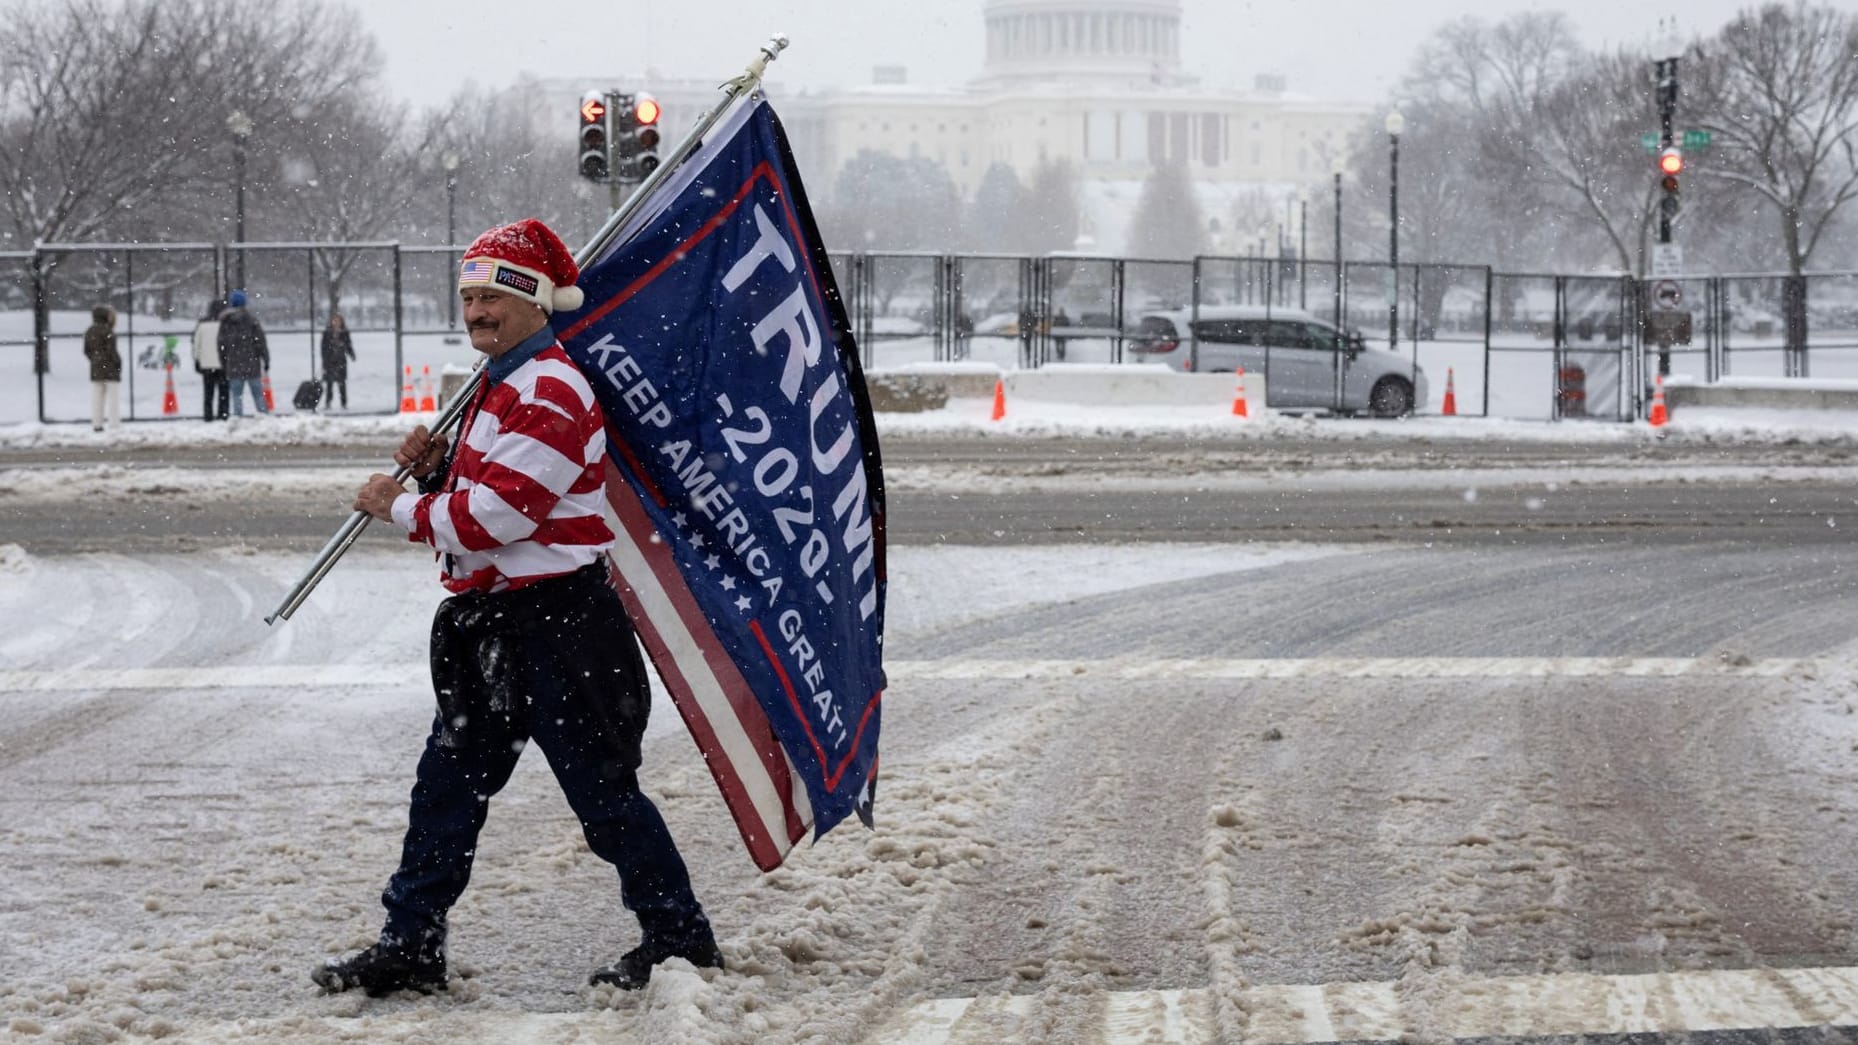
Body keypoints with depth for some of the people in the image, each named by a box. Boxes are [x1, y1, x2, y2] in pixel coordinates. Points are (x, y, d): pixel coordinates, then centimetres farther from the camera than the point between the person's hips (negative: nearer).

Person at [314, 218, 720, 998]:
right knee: (448, 782, 9)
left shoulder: (551, 392, -17)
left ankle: (680, 939, 8)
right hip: (492, 619, 10)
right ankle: (410, 947, 13)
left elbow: (497, 513, -22)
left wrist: (399, 508, -10)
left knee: (601, 788, -3)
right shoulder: (501, 387, 17)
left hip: (557, 619, -10)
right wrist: (435, 468, 3)